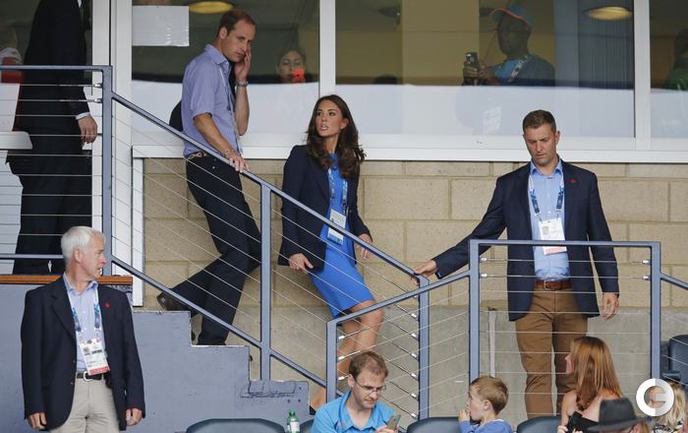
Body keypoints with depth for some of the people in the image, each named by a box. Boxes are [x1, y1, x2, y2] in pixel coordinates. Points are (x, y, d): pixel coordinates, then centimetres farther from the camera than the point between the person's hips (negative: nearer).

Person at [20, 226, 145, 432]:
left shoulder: (116, 300, 17)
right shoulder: (41, 299, 6)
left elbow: (129, 354, 15)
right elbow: (31, 356, 2)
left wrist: (135, 401, 4)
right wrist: (34, 406, -6)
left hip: (105, 393, 3)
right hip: (64, 396, -3)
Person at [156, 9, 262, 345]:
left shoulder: (221, 72, 26)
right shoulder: (205, 66, -5)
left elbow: (239, 127, 21)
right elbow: (201, 118, -18)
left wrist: (241, 81, 14)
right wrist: (229, 152, -31)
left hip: (222, 170, 10)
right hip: (209, 167, -10)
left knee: (251, 250, 9)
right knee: (237, 256, -12)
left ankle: (180, 298, 9)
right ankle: (212, 341, -11)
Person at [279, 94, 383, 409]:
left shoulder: (349, 163, 19)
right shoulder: (302, 156, 3)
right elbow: (288, 205, -3)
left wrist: (362, 232, 3)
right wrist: (293, 250, -13)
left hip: (342, 253, 7)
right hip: (318, 249, -7)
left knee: (354, 332, -2)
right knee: (371, 315, -19)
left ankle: (323, 399, 1)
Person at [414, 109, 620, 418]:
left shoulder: (583, 181, 9)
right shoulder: (509, 185, 9)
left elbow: (600, 239, 9)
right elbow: (482, 236, 10)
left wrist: (611, 288, 0)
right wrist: (439, 264, 1)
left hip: (572, 295, 1)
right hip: (532, 297, -1)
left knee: (571, 377, 5)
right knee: (537, 376, -7)